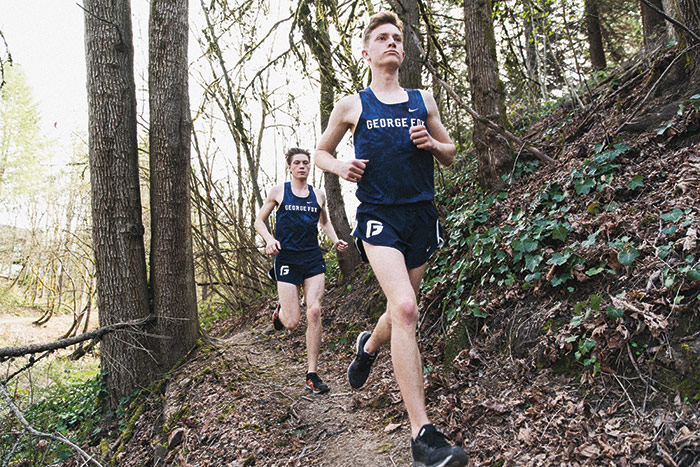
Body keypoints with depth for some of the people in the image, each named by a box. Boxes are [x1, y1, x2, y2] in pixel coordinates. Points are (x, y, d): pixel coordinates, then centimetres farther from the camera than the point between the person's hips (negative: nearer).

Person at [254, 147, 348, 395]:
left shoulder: (318, 195, 12)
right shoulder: (278, 192, 3)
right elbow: (259, 221, 8)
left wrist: (336, 240, 10)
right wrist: (269, 239, -12)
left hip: (313, 258, 3)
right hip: (286, 258, -2)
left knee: (314, 312, -12)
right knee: (292, 322, -6)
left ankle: (312, 374, -1)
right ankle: (280, 311, 35)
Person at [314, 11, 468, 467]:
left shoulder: (424, 100, 13)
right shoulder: (352, 105, 7)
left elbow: (451, 153, 19)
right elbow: (321, 151, 19)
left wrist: (432, 144, -4)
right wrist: (340, 167, -4)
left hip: (421, 214, 4)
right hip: (378, 214, -4)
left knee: (402, 307, 14)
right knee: (405, 308, -22)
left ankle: (369, 345, 51)